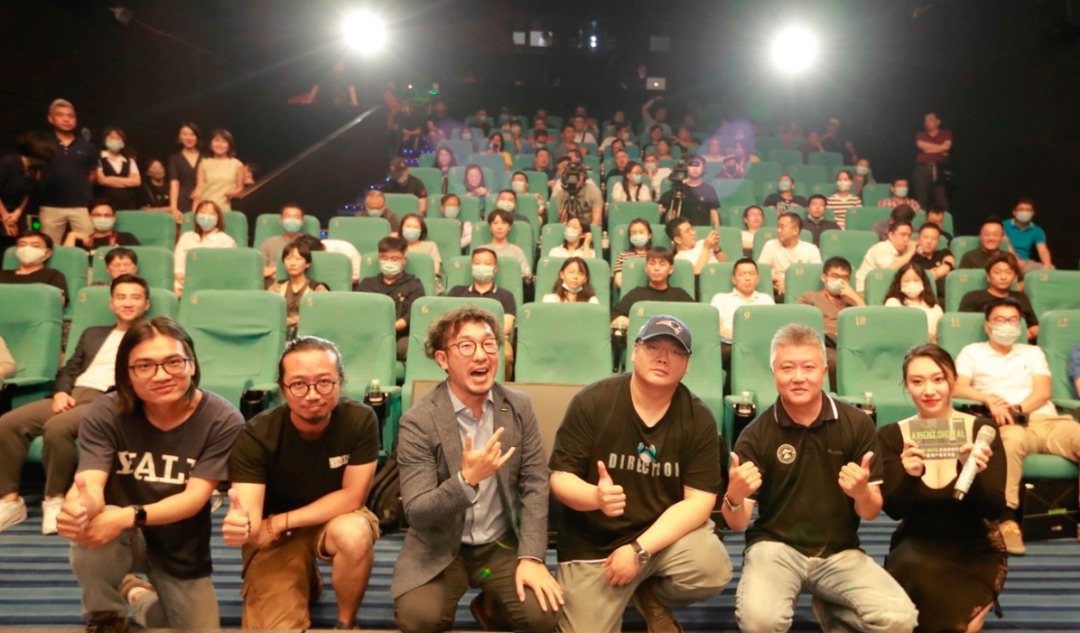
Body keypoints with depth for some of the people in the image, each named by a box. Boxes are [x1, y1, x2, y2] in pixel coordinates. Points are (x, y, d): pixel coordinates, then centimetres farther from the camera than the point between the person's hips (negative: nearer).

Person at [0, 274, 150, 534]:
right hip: (72, 397, 6)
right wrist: (61, 392, 2)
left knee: (57, 427, -34)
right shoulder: (93, 334, 30)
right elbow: (69, 369, 24)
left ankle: (55, 499, -15)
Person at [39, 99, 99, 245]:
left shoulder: (87, 146, 7)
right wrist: (47, 188, 6)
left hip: (82, 206, 1)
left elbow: (93, 173, 18)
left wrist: (80, 188, 10)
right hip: (51, 206, 0)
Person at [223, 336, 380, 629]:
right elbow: (253, 524, -27)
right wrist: (240, 526, -52)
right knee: (276, 627, -14)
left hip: (336, 519, 0)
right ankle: (305, 583, 21)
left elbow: (352, 497, -19)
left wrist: (279, 523, -20)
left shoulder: (360, 420, -24)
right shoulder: (256, 436, -24)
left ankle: (346, 623, -5)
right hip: (273, 538, 0)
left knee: (354, 533, -34)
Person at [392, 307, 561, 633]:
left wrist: (531, 556, -13)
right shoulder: (418, 421, -16)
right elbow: (417, 513, -18)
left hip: (502, 544, 3)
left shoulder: (519, 406, -4)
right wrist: (466, 480, -37)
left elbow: (535, 484, -2)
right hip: (439, 549, -2)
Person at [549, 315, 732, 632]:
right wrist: (597, 497, -34)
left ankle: (651, 597, 7)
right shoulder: (592, 402, -12)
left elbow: (698, 501, -12)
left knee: (713, 569, -27)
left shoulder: (699, 419, -8)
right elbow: (559, 478, -11)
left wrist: (639, 549, -22)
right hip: (592, 545, -1)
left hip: (668, 533, 1)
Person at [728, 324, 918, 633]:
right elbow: (737, 523, -7)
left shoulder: (858, 424, -3)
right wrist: (735, 497, -32)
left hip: (840, 551, 2)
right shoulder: (756, 434, -8)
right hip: (775, 546, -2)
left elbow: (871, 512, 0)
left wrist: (862, 492, -24)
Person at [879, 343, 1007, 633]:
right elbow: (894, 510, -15)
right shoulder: (892, 436, -9)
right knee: (911, 570, -34)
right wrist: (910, 475, -36)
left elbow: (994, 510, -15)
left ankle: (979, 602, 10)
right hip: (918, 545, 1)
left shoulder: (982, 430, -10)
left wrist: (974, 474, -36)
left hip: (975, 549, 0)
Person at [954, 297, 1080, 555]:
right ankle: (1007, 519, -42)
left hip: (1047, 420, 3)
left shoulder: (1032, 352, 27)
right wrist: (990, 400, -17)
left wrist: (1017, 408, -10)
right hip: (1010, 424, -3)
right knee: (1013, 438, -41)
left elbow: (1043, 391, 11)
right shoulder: (972, 352, 19)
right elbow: (958, 388, 3)